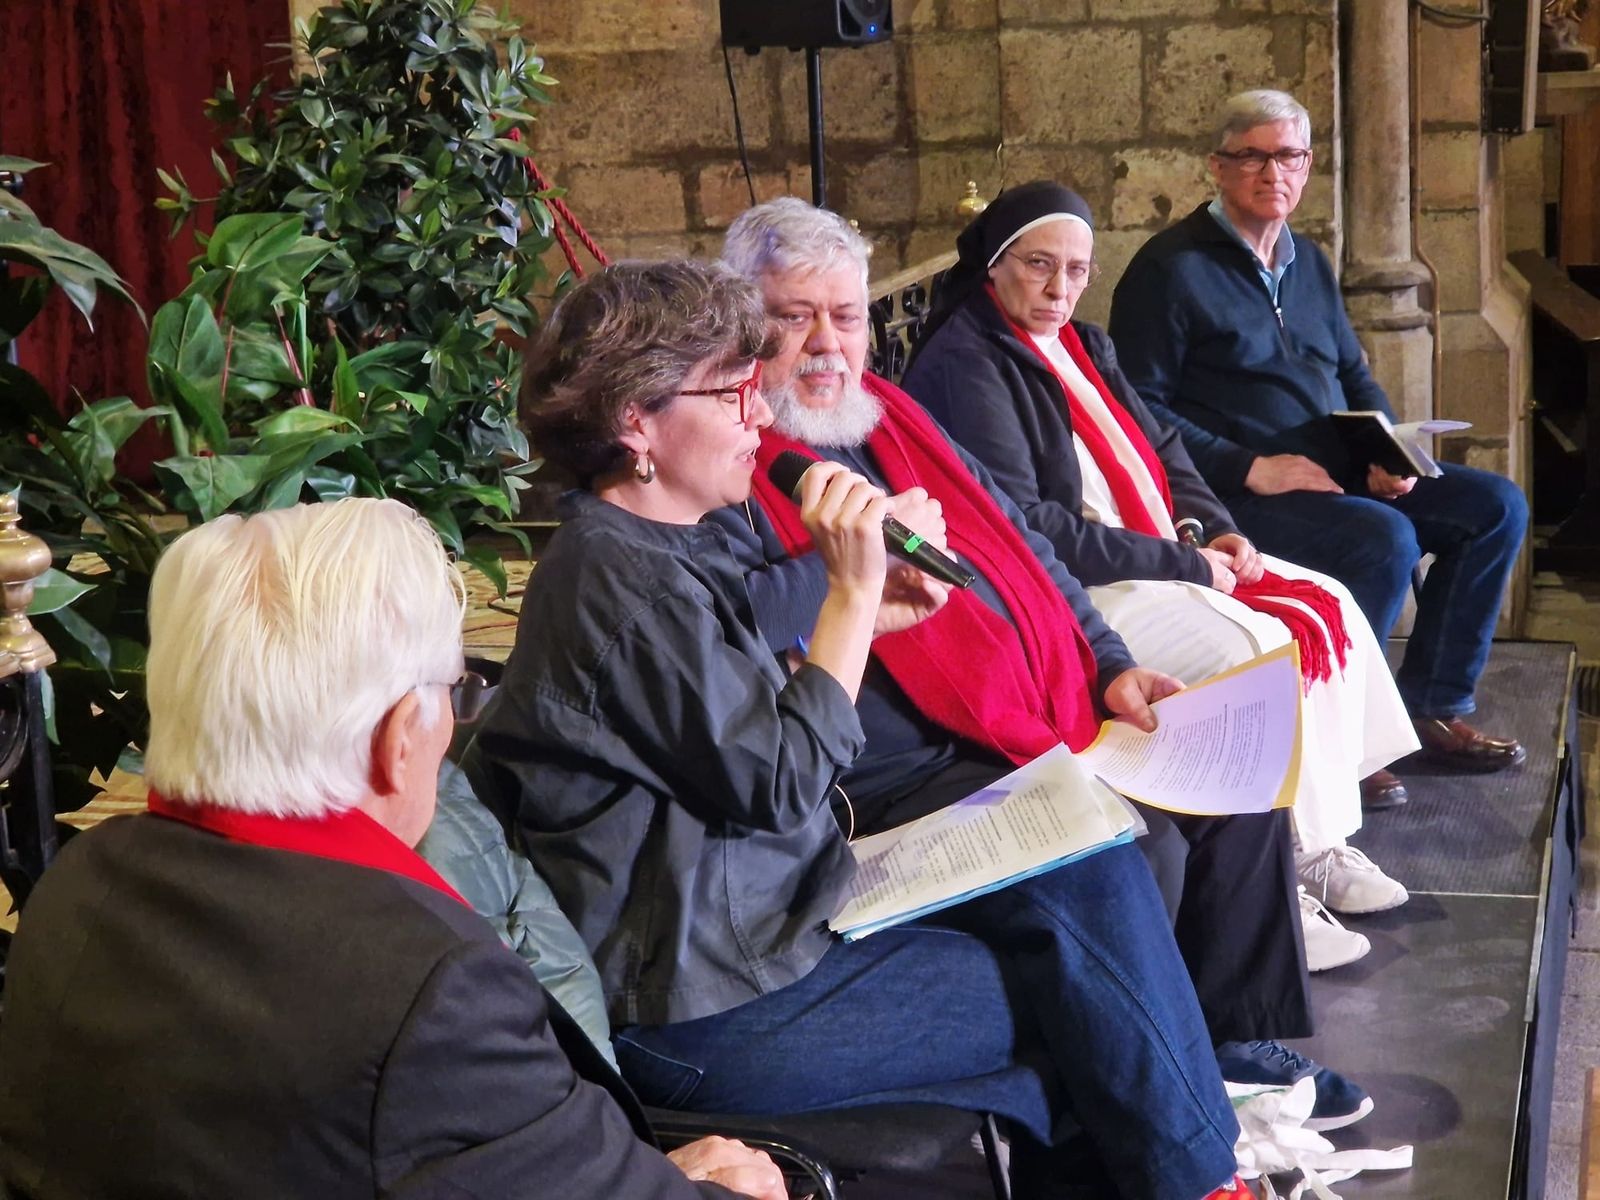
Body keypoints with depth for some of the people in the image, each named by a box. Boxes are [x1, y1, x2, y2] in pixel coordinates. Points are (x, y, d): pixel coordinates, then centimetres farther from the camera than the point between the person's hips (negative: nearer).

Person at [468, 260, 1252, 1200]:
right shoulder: (622, 579, -20)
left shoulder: (662, 551, 11)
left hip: (757, 920, 10)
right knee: (1071, 981, -2)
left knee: (1094, 872, 4)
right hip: (712, 1011, -9)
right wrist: (852, 592, -15)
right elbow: (783, 781, -19)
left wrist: (863, 616, 4)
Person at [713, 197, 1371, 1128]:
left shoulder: (894, 417, 18)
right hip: (907, 772, -9)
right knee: (1139, 848, -24)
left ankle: (1237, 1036, 19)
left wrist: (1110, 666, 12)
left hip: (1055, 724, 9)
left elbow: (1022, 543, 23)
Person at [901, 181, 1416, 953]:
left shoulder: (1079, 342, 15)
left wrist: (1215, 529, 0)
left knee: (1328, 607, -1)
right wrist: (1182, 566, -18)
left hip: (1163, 553, 10)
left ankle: (1320, 841, 4)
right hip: (1063, 591, -10)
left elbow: (1161, 447, 21)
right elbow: (1019, 527, -21)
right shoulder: (964, 362, -14)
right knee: (1258, 648, -25)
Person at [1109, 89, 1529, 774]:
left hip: (1337, 478, 8)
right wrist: (1248, 468, -21)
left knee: (1496, 506, -3)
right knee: (1386, 538, -31)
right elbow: (1141, 407, -14)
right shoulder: (1170, 268, -7)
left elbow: (1354, 376, 24)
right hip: (1235, 496, -8)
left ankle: (1433, 706, 4)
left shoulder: (1309, 263, 18)